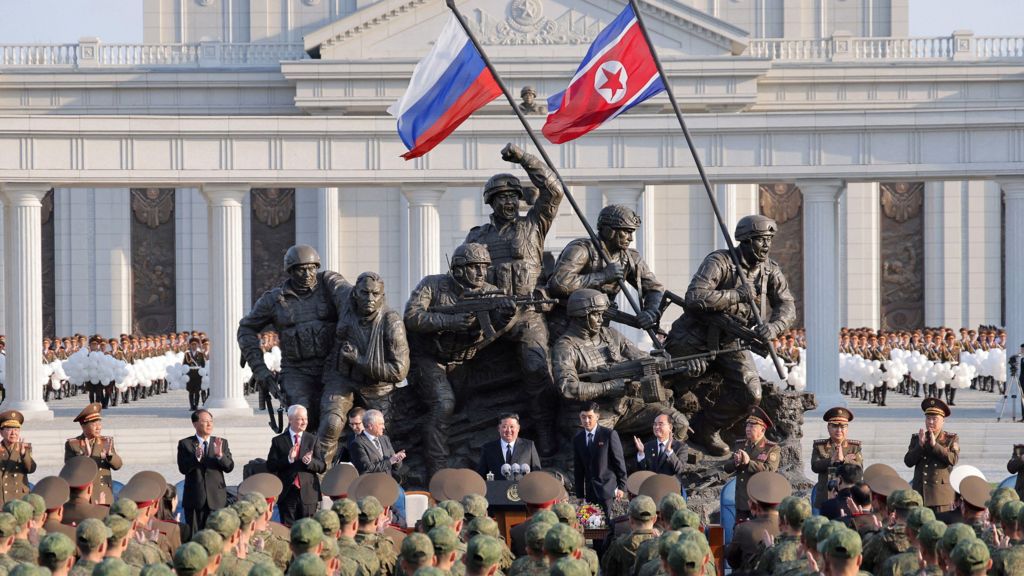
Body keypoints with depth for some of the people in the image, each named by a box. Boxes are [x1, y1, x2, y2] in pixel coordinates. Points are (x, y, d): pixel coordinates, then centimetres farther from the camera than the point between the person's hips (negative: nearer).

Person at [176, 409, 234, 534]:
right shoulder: (185, 444, 2)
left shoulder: (222, 443, 9)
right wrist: (196, 457, -26)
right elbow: (183, 468, -9)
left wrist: (220, 455, -19)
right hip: (194, 499, -1)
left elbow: (229, 467, 0)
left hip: (216, 499, 1)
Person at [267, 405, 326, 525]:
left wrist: (310, 461, -17)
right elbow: (270, 467, -3)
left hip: (308, 493, 1)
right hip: (287, 493, -1)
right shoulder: (278, 441, 4)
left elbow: (322, 467, 4)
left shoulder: (312, 440, 9)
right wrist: (288, 459, -19)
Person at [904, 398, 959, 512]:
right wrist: (920, 444, -10)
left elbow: (953, 460, -9)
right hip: (920, 493, 2)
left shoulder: (951, 439, 7)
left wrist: (934, 445, -13)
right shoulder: (916, 438, 14)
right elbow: (908, 462, 3)